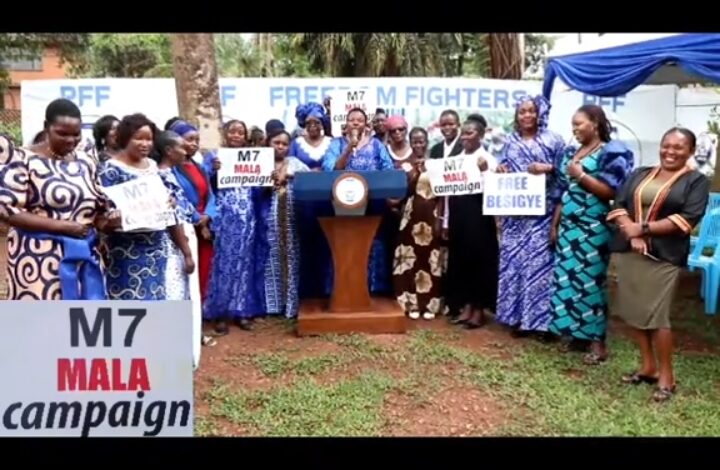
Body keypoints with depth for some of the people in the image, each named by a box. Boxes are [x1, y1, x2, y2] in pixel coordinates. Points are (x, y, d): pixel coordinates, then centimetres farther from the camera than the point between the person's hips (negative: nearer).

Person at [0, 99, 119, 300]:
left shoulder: (85, 162, 11)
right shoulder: (24, 160, -6)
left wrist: (106, 220, -5)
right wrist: (61, 226, -18)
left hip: (85, 256, 6)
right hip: (41, 259, -5)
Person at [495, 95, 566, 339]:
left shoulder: (553, 140, 2)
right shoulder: (511, 142, 14)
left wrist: (547, 168, -16)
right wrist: (500, 170, 0)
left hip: (542, 212, -4)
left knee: (540, 260, -6)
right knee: (515, 260, 4)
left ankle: (543, 318, 3)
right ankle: (519, 316, 13)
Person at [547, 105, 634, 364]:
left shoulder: (610, 153, -5)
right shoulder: (570, 153, 14)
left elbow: (611, 191, -13)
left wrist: (581, 175, -14)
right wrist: (554, 225, 12)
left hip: (593, 229, -7)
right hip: (568, 227, 7)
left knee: (590, 281, -4)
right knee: (566, 279, 7)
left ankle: (597, 341, 6)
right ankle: (575, 334, 20)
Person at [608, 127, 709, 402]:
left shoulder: (697, 181, 3)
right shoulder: (640, 174, 15)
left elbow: (687, 219, -11)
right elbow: (618, 204, 5)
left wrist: (643, 228, -15)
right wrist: (631, 232, -13)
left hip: (663, 257, -5)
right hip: (628, 252, 5)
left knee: (657, 316, -5)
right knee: (634, 311, 9)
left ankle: (666, 375, 11)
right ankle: (648, 366, 24)